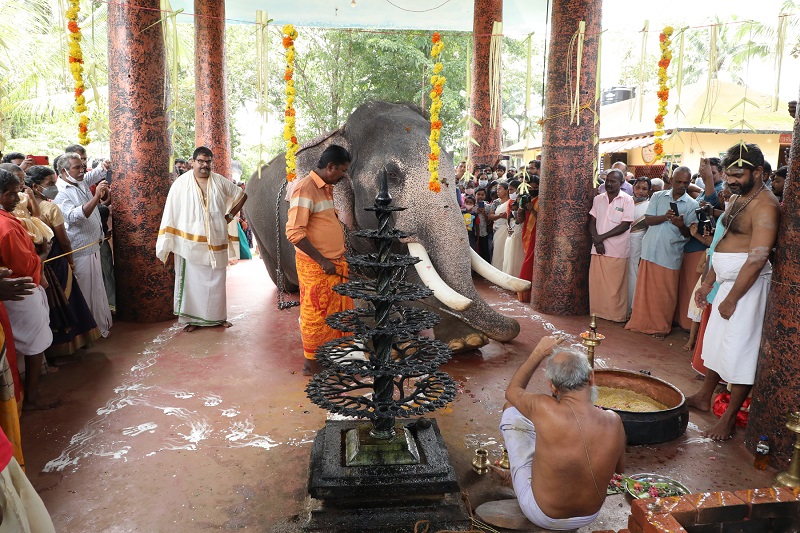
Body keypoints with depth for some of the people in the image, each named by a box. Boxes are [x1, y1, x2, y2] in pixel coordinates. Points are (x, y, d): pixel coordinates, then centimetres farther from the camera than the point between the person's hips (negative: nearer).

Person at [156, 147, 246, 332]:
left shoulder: (220, 181, 3)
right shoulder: (181, 183, -5)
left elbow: (242, 195, 17)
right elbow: (170, 214, -5)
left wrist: (230, 215, 5)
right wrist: (167, 246, -7)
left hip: (215, 242, 3)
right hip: (190, 242, -3)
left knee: (216, 280, 10)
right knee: (191, 280, 3)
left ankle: (217, 316, 22)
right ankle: (191, 318, 14)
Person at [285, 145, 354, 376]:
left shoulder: (326, 188, 12)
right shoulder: (305, 188, -17)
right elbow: (294, 232, -22)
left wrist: (340, 256, 16)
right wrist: (322, 260, -20)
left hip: (335, 263, 9)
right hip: (315, 265, -9)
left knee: (340, 310, 15)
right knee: (315, 314, 4)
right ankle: (312, 361, 19)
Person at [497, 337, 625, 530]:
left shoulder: (545, 409, -31)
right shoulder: (613, 421, -21)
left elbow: (512, 391, -6)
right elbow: (620, 469, 1)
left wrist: (538, 353, 2)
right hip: (589, 516, 4)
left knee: (511, 410, 8)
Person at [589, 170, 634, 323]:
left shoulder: (627, 200, -3)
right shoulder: (598, 199, 10)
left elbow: (625, 225, -9)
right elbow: (592, 222, 8)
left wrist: (602, 237, -12)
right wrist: (596, 240, -7)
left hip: (617, 250, -4)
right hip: (598, 248, 4)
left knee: (615, 284, -1)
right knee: (596, 281, 6)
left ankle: (617, 315, 10)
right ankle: (598, 311, 18)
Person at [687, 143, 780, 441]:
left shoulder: (765, 207, -18)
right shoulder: (736, 199, 12)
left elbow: (757, 258, -24)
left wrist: (732, 299, -20)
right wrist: (708, 282, 17)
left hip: (748, 286, -10)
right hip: (727, 282, 10)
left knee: (740, 352, -2)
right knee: (717, 342, 19)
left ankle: (729, 417, 10)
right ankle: (704, 397, 34)